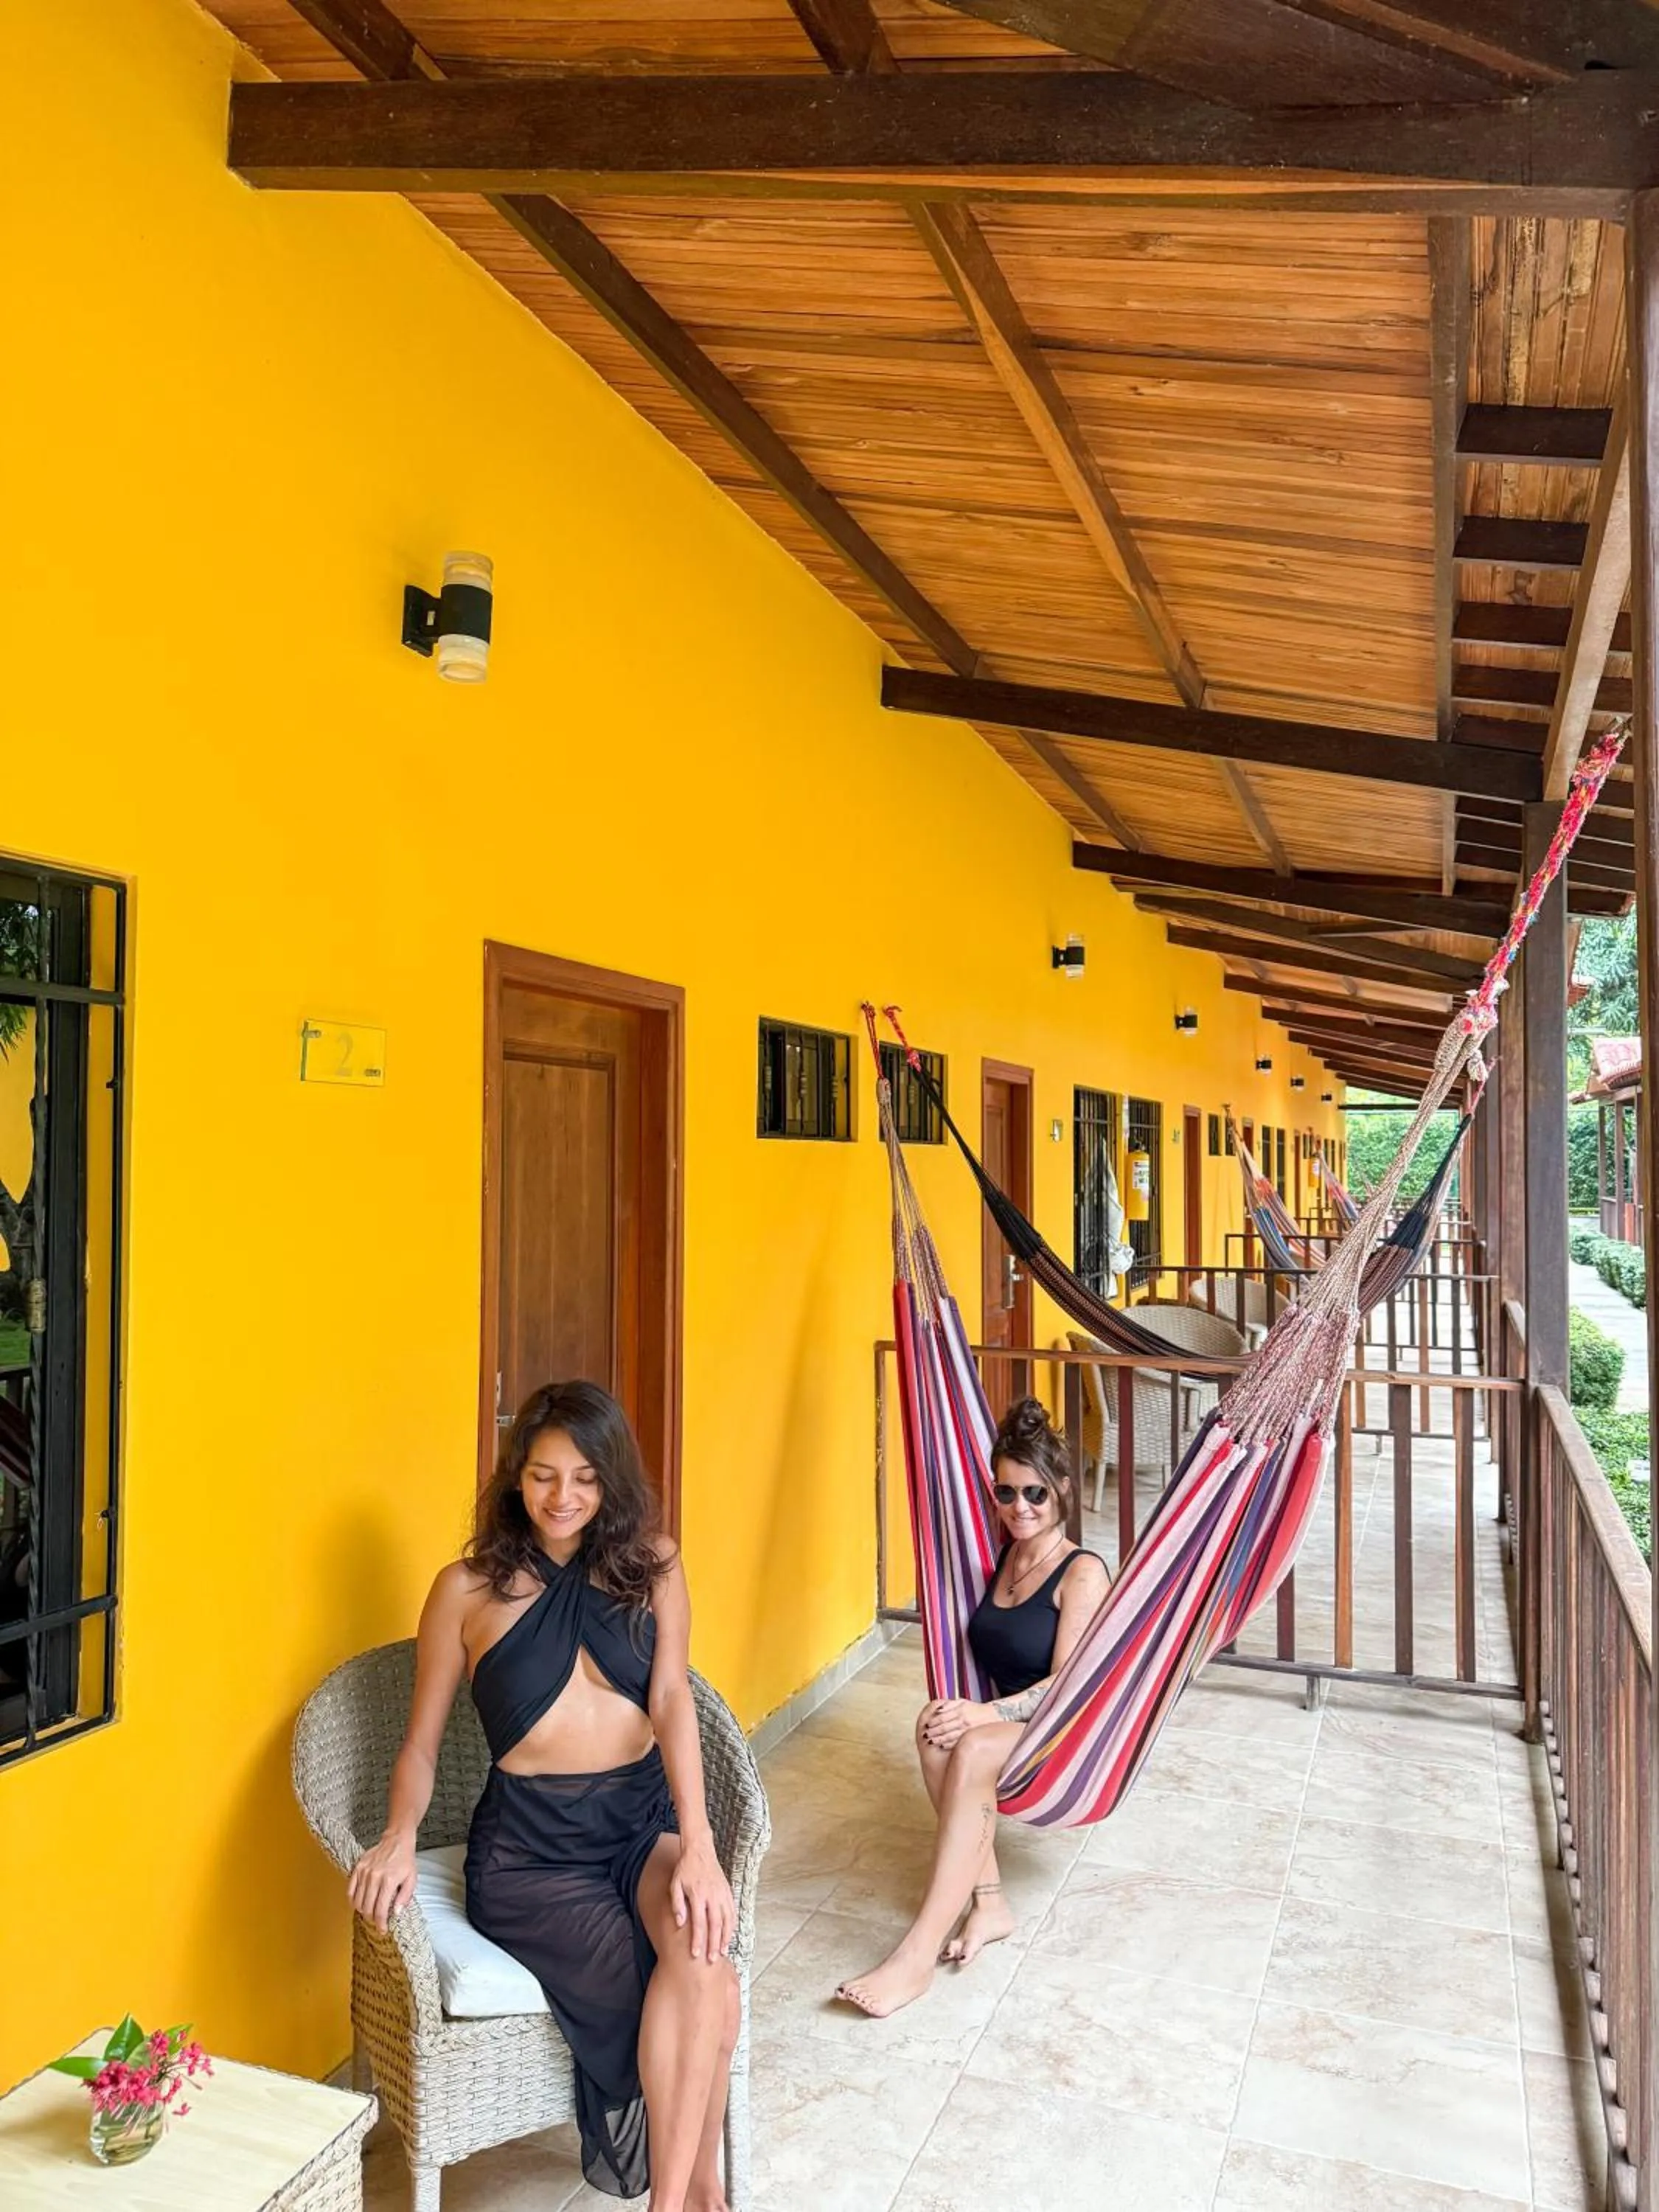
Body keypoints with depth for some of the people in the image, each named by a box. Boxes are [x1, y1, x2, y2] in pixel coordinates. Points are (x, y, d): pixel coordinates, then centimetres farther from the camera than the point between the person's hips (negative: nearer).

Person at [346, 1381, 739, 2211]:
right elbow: (422, 1741, 6)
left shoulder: (650, 1565, 6)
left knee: (700, 1950, -29)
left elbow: (671, 1698, -5)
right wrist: (400, 1836, -15)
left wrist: (696, 1845, -19)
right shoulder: (467, 1588, 1)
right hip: (529, 1845, -2)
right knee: (704, 1993, -21)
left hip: (645, 1819, 2)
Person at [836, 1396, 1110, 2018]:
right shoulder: (1001, 1558, 9)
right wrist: (959, 1709, -3)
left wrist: (983, 1714, -31)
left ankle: (919, 1956, -38)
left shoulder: (1083, 1573, -11)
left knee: (971, 1750, -37)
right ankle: (987, 1900, -23)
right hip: (1005, 1731, 6)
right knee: (937, 1728, -29)